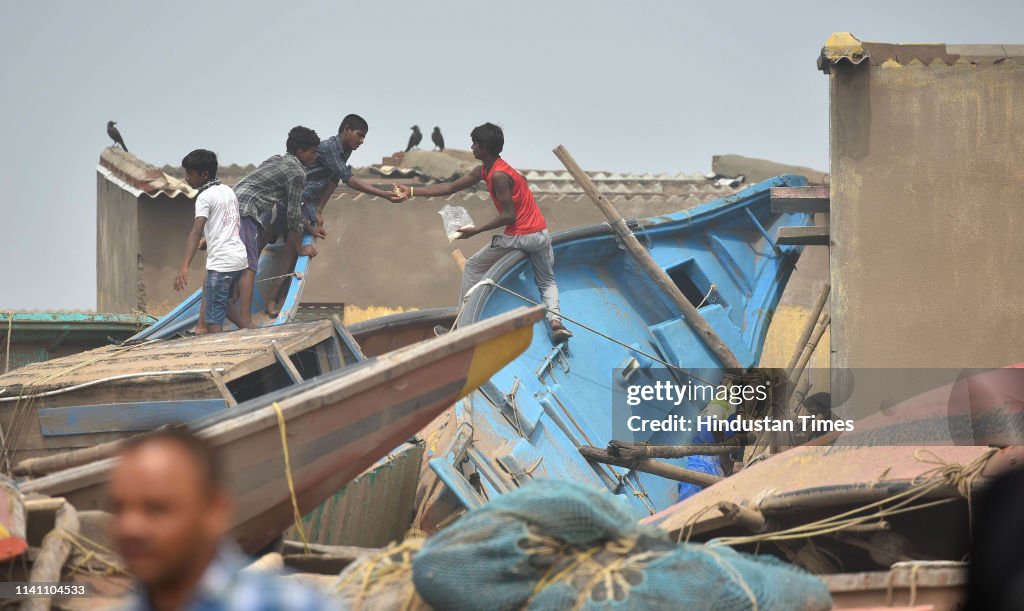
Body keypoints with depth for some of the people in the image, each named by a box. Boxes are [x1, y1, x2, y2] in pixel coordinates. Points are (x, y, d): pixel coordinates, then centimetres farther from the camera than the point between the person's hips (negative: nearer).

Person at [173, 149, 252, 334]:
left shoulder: (205, 197, -10)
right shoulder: (228, 191, 15)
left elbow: (196, 232, -22)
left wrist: (184, 268, -32)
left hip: (221, 262, -9)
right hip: (239, 256, 9)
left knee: (214, 319, -8)